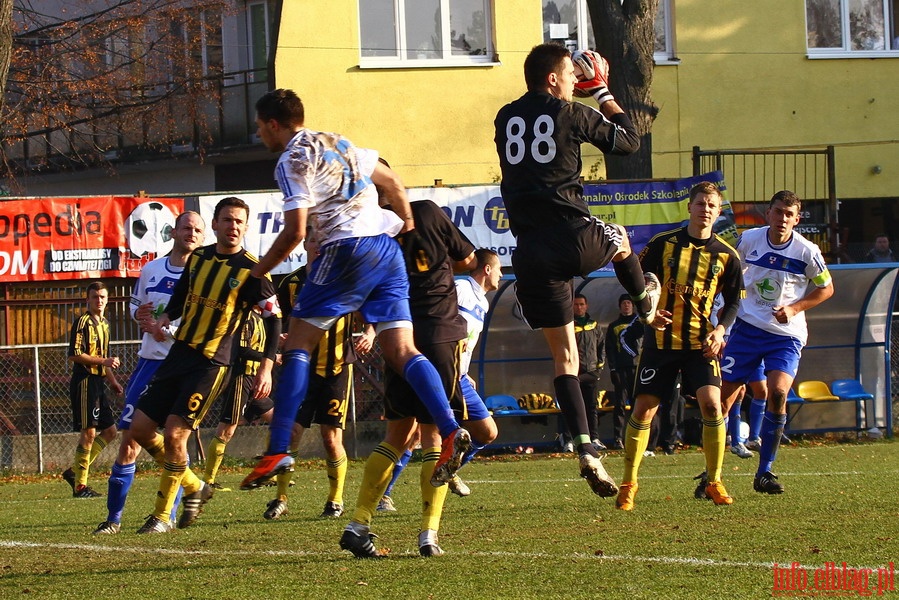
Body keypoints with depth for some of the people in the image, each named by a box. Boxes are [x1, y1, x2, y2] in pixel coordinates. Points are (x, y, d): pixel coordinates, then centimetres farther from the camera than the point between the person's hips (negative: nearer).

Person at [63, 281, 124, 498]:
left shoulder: (104, 324, 18)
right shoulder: (82, 322, -9)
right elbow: (74, 355, -17)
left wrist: (113, 380, 19)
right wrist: (104, 361, -21)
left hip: (98, 382, 9)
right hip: (84, 381, -9)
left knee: (109, 431, 8)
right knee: (88, 433, -9)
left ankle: (74, 472, 14)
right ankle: (80, 485, -5)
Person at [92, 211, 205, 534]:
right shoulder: (151, 270, 11)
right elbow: (135, 304, 25)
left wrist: (169, 331, -19)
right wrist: (139, 315, 2)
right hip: (150, 360, 4)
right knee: (130, 439, -1)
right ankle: (114, 516, 5)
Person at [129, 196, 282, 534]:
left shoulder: (250, 271, -8)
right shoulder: (198, 258, 8)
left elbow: (273, 318, -4)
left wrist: (266, 367, -12)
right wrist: (165, 318, 5)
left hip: (213, 364, -7)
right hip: (179, 353, 7)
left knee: (174, 434, -16)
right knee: (140, 428, 2)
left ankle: (162, 516, -2)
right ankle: (195, 487, 21)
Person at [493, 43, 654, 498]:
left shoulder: (505, 119, 11)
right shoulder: (571, 114, -4)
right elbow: (628, 141, 9)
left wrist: (579, 92, 37)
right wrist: (602, 91, 21)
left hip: (530, 252, 4)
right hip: (574, 240, -4)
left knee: (564, 355, 8)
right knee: (619, 239, 34)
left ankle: (585, 448, -2)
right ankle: (644, 304, 58)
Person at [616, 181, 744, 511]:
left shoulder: (725, 255, 2)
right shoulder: (663, 244, -2)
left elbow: (733, 300, 10)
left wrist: (720, 329, -8)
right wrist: (648, 312, -15)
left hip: (701, 343, 1)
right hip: (660, 340, -1)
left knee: (712, 405, -14)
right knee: (643, 409, -4)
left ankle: (714, 482, 0)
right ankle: (628, 484, 9)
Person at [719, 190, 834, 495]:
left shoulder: (807, 252, -9)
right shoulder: (749, 240, -3)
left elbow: (826, 288, 4)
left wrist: (794, 309, -9)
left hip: (786, 334, -2)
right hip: (747, 328, 2)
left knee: (777, 392, -20)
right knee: (725, 395, -2)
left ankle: (764, 472, -7)